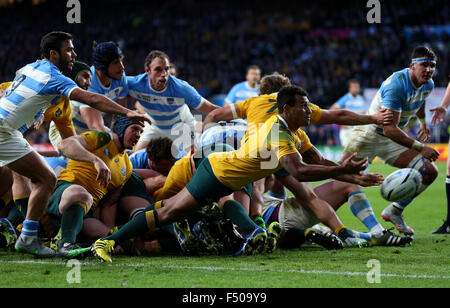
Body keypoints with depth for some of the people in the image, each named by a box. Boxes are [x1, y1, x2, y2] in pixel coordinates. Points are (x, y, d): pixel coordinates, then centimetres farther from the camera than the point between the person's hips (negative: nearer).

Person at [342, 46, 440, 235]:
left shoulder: (428, 85, -1)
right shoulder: (397, 84, -27)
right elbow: (389, 129, -32)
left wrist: (423, 122, 42)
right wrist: (420, 148, -31)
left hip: (394, 141, 7)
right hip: (370, 133, -7)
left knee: (430, 172, -6)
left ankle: (394, 212, 6)